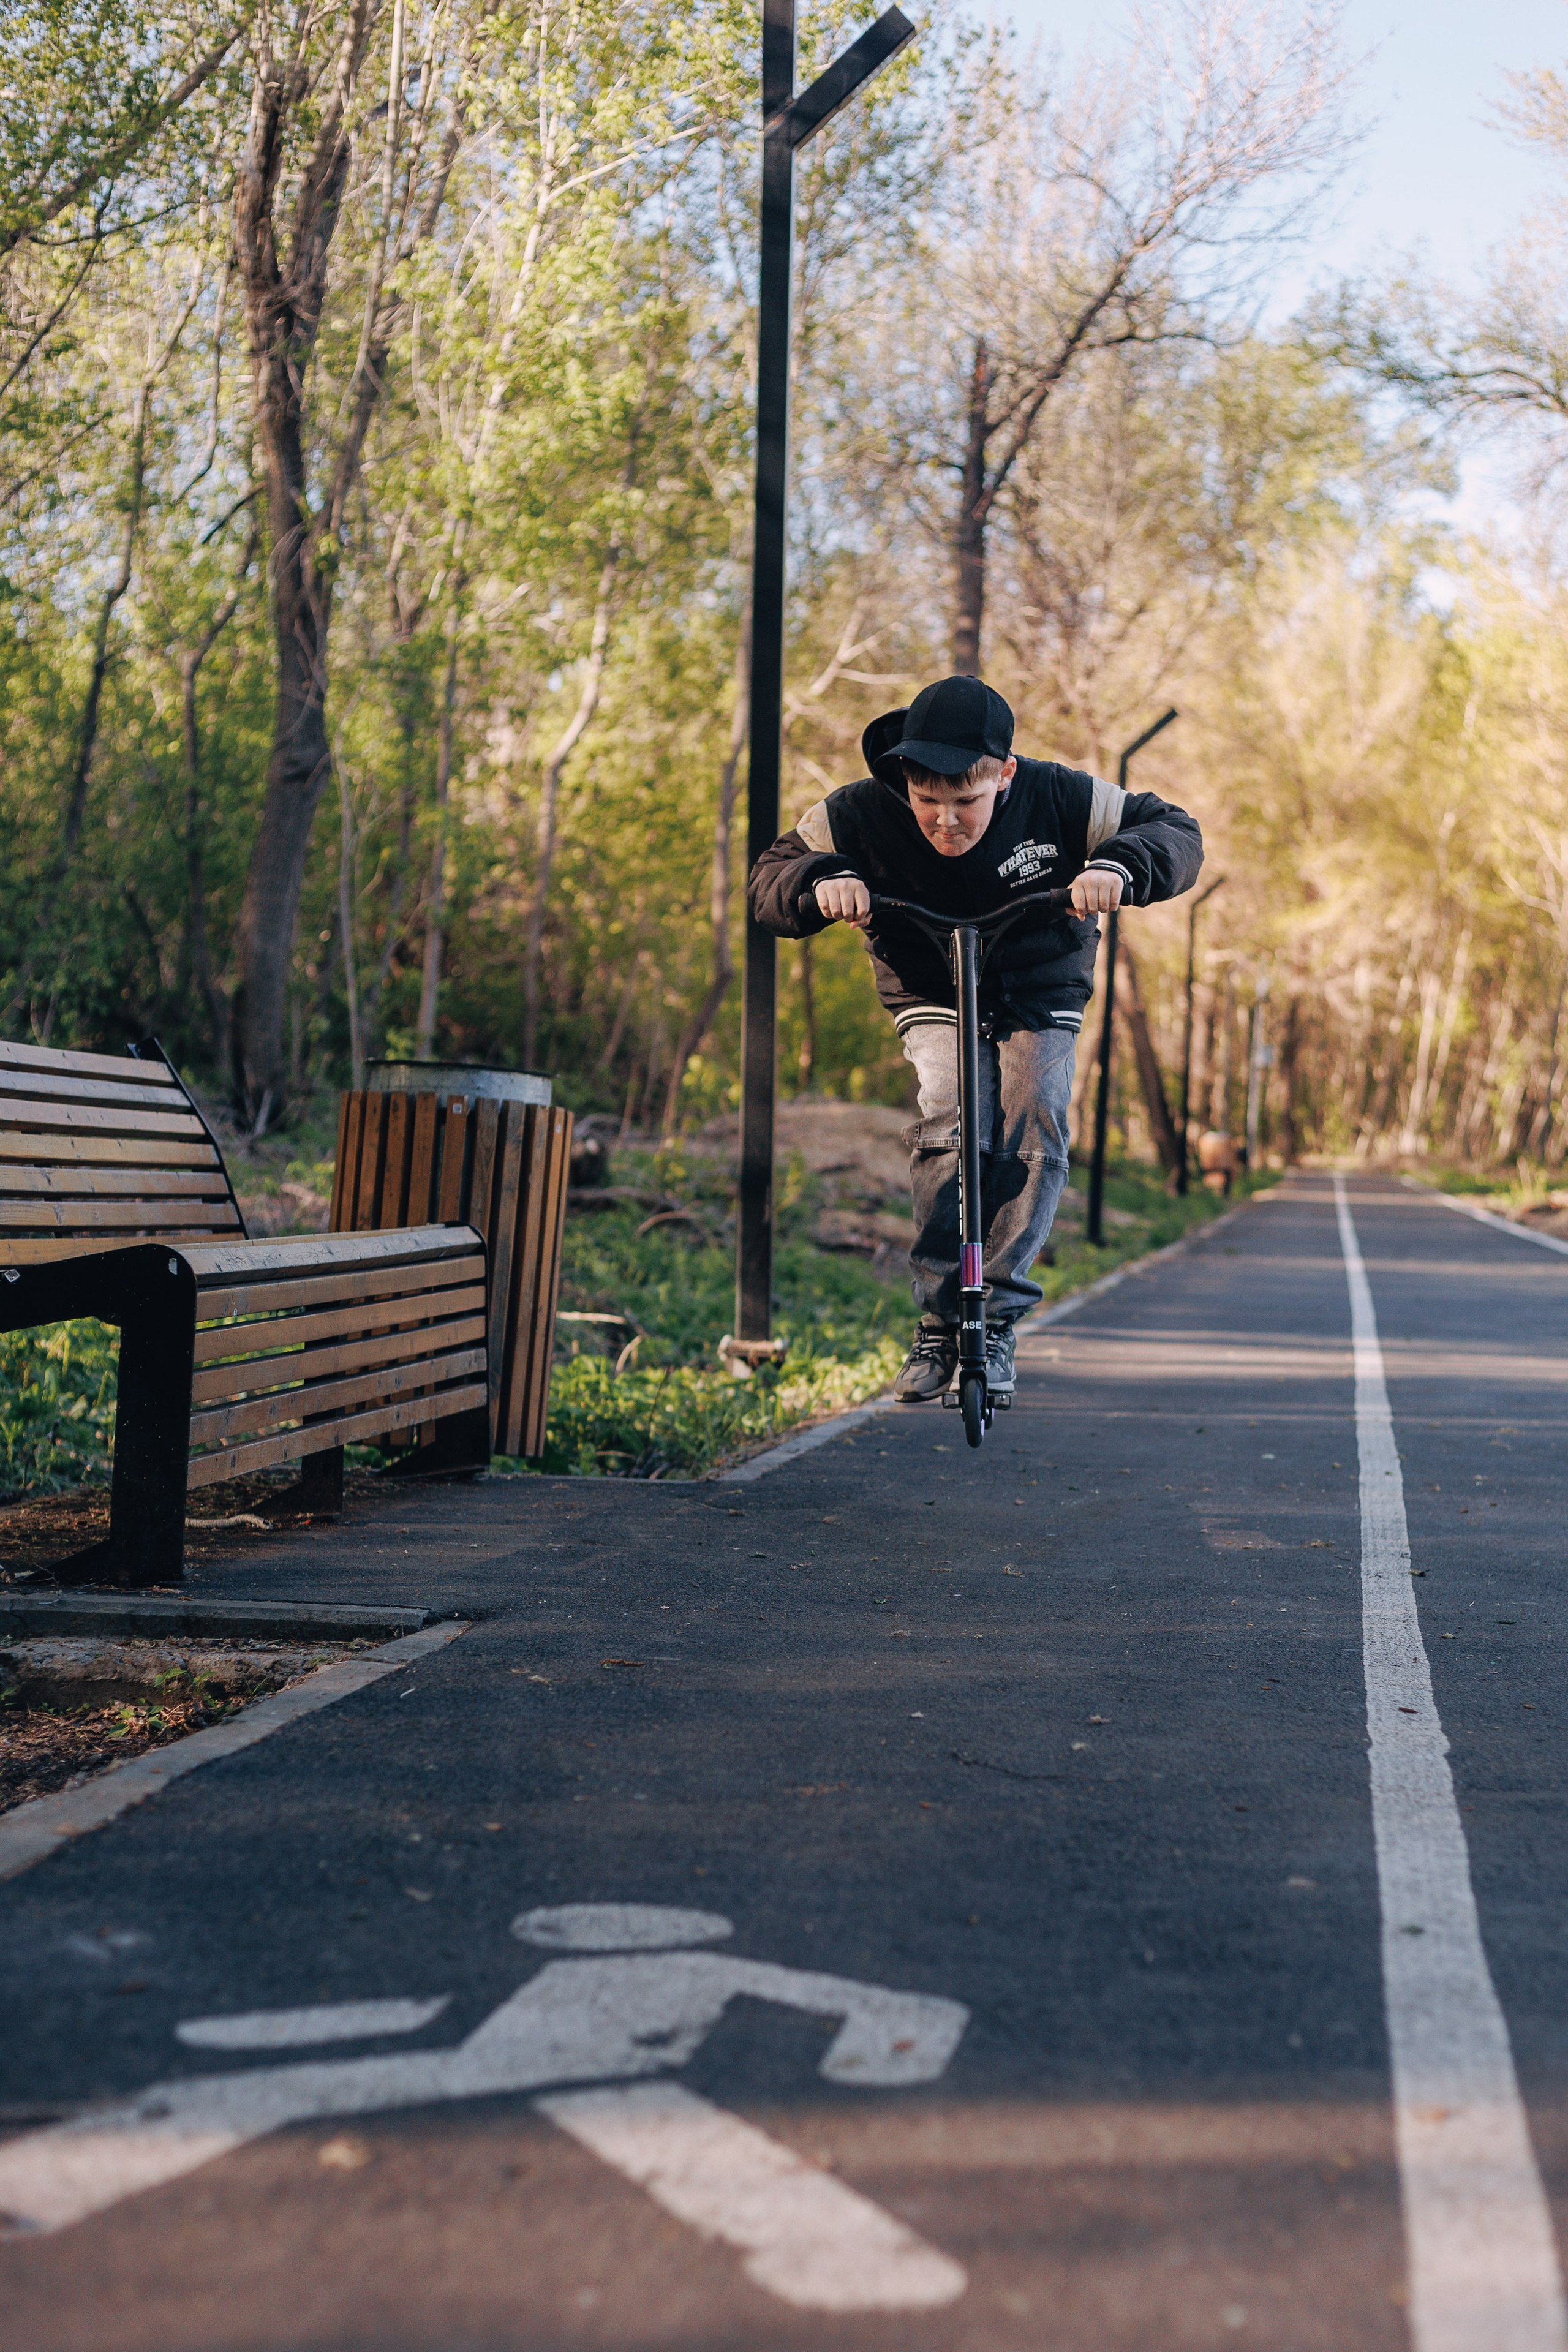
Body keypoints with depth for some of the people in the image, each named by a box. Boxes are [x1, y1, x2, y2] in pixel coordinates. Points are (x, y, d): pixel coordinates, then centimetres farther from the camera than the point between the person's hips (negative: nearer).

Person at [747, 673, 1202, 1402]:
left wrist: (1118, 867, -37)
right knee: (948, 1122, -26)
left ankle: (998, 1315, -12)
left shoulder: (1057, 799, -21)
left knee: (1034, 1124, -22)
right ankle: (937, 1324, -19)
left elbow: (1176, 831, -15)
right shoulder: (862, 816, -21)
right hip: (934, 1003, -1)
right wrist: (820, 883, -35)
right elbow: (770, 877, -11)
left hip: (1039, 1000, 1)